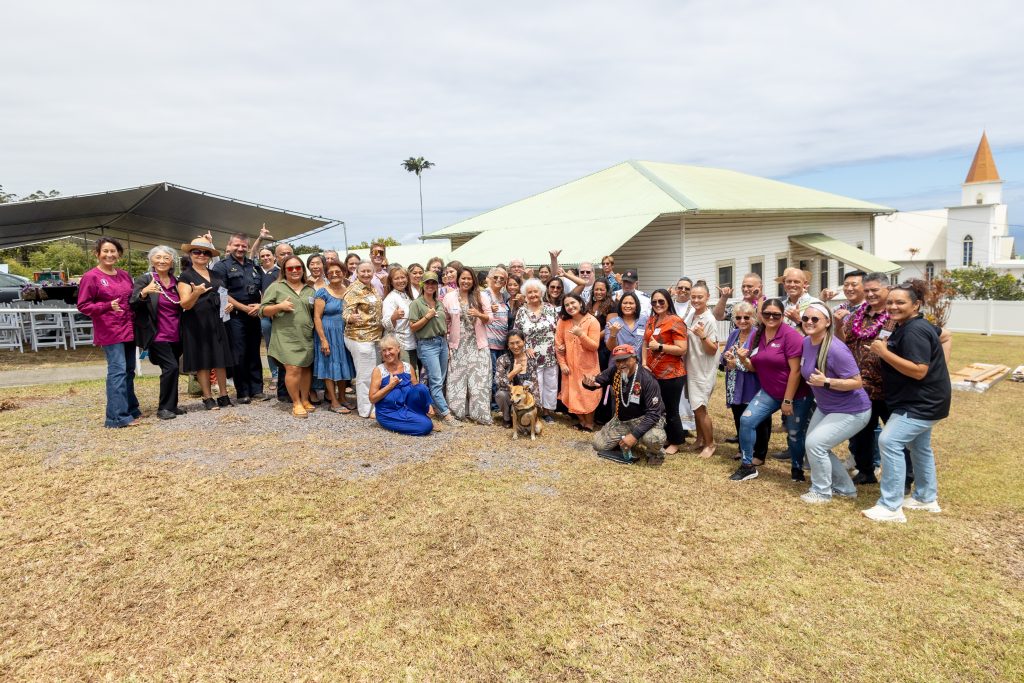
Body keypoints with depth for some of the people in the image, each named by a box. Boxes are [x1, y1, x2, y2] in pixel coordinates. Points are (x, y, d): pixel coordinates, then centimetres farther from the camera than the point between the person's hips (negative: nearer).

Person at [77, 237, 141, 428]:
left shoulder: (124, 275, 12)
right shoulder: (90, 277, -6)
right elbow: (83, 305, -8)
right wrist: (108, 306, -22)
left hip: (128, 329, 7)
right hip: (109, 332, -7)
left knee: (129, 371, 13)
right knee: (118, 371, -12)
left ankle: (131, 410, 24)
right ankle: (118, 417, -9)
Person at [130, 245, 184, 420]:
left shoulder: (176, 282, 11)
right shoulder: (144, 279, -4)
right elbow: (133, 306, -12)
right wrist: (144, 292, -28)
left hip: (175, 336, 6)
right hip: (158, 336, -6)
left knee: (172, 370, 10)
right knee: (171, 367, -15)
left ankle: (171, 405, 22)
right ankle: (164, 408, -3)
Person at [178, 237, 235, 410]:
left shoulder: (215, 275, 14)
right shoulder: (186, 276, -3)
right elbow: (185, 304, -11)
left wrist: (228, 304, 5)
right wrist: (196, 293, -31)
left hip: (217, 321, 5)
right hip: (197, 324, -5)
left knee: (220, 359, 5)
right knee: (202, 361, 0)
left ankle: (223, 396, 11)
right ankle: (207, 398, 8)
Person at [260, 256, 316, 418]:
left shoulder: (310, 290, 15)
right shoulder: (276, 287, 4)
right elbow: (263, 310, 1)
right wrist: (279, 306, -16)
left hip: (307, 337, 4)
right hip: (286, 336, -4)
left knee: (306, 368, 8)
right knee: (293, 369, -11)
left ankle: (305, 400, 23)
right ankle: (296, 403, 3)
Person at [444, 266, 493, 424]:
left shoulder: (479, 296, 4)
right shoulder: (449, 297, 0)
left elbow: (490, 318, 4)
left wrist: (479, 315, -18)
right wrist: (446, 344, -1)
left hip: (477, 344, 1)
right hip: (458, 344, 0)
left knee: (478, 379, -1)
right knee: (458, 378, 4)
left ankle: (479, 413, 7)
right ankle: (459, 411, 16)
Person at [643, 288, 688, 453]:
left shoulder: (675, 321, -11)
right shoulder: (651, 320, 11)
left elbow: (682, 349, -17)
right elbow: (646, 343, 18)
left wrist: (659, 346, -20)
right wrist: (644, 363, 5)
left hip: (671, 375, -7)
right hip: (653, 373, 7)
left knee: (670, 410, 5)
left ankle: (675, 443, 22)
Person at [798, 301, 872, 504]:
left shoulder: (835, 349, -29)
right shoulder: (807, 342, -4)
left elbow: (857, 382, -27)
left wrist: (826, 382, -33)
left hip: (851, 411, -9)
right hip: (825, 407, 9)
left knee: (815, 443, -16)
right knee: (813, 445, 12)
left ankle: (822, 492, 5)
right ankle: (845, 488, 31)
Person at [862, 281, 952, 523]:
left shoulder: (914, 331, -23)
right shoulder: (907, 327, 8)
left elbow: (919, 371, -30)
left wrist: (884, 352, -28)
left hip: (923, 402, -12)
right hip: (919, 400, 12)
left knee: (889, 441, -17)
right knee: (920, 446, 21)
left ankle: (891, 507, -12)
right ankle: (926, 499, 38)